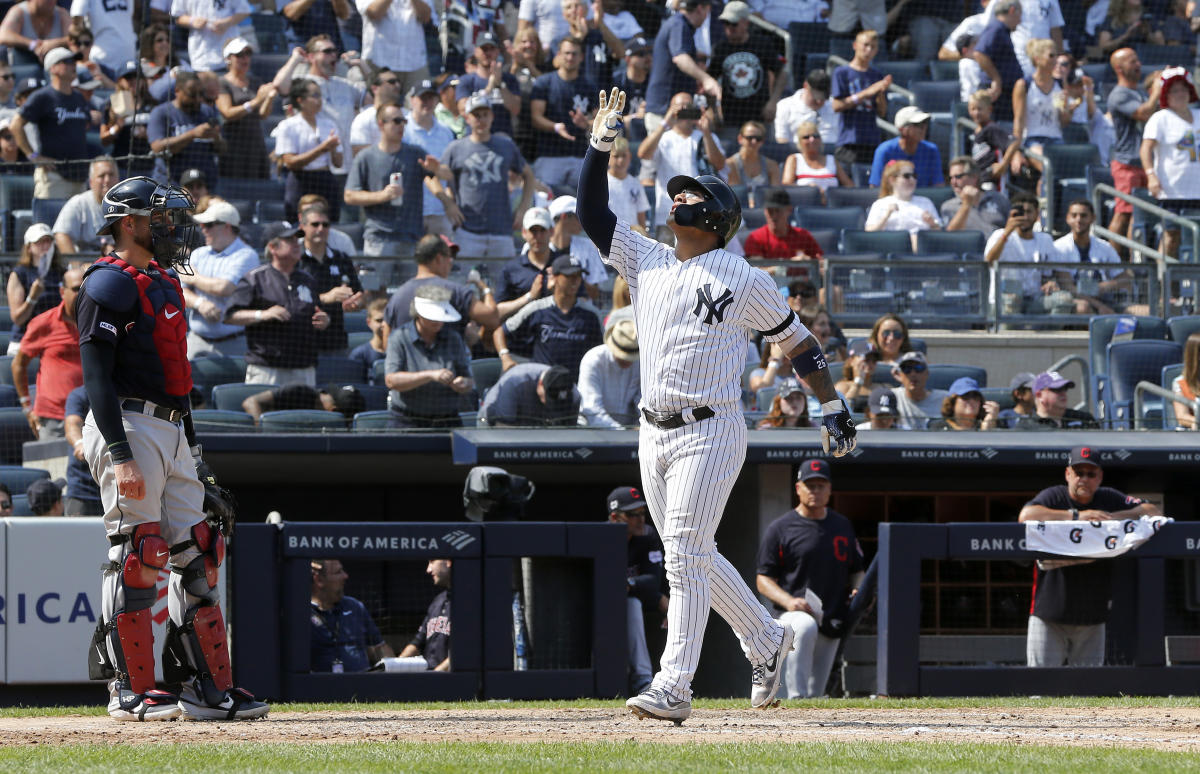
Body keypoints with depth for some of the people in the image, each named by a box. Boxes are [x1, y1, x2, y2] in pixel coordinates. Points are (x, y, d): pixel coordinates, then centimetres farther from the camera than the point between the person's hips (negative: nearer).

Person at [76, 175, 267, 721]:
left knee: (195, 556, 6)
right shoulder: (109, 285, -9)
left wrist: (192, 446, 22)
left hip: (173, 431, 9)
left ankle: (208, 688, 8)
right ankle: (129, 691, -5)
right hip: (129, 429, -9)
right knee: (135, 557, -9)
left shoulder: (163, 282, 20)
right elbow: (97, 377, -16)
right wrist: (120, 456, -24)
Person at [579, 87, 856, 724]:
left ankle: (673, 688, -18)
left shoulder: (745, 282, -2)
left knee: (686, 554, -14)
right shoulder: (645, 262, 12)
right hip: (655, 433, 6)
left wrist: (833, 408, 4)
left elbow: (797, 342, 5)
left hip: (711, 432, -6)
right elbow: (592, 212, 10)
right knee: (691, 555, 12)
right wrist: (601, 144, 2)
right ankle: (766, 641, 32)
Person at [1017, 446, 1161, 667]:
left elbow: (1154, 512, 2)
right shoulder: (1053, 497, -3)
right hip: (1050, 615, -3)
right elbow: (1026, 516, -23)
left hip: (1092, 617, 3)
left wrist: (1115, 517, -14)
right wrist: (1076, 515, -26)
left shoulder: (1109, 499, 7)